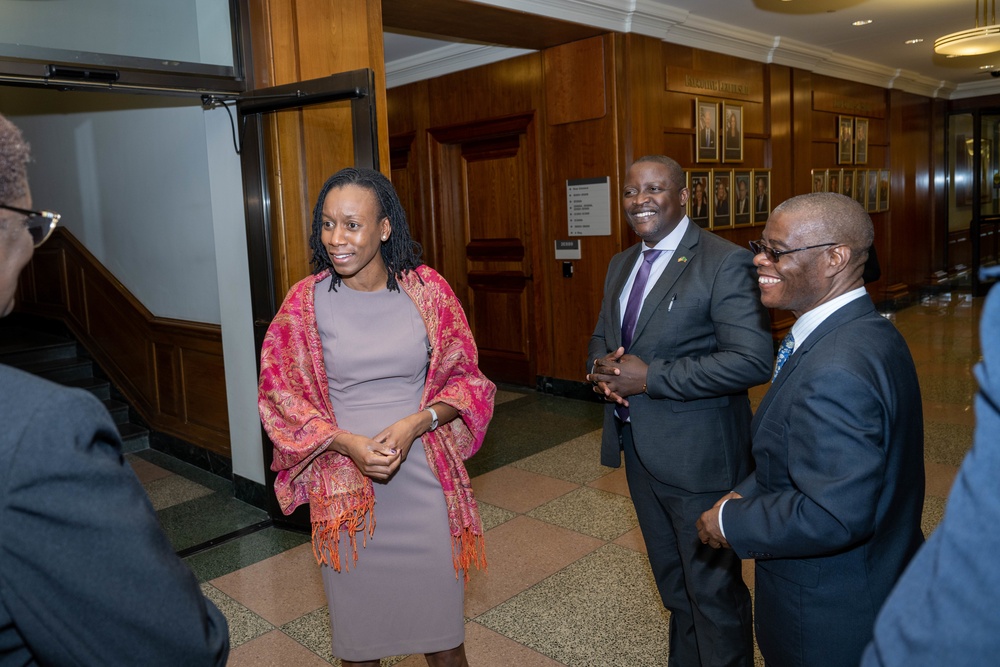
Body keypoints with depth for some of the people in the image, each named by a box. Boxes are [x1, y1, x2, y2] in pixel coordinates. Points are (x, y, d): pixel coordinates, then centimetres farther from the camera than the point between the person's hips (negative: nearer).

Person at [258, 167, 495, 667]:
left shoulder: (426, 290, -4)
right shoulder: (306, 301, -4)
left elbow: (464, 377, 2)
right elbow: (280, 395, 0)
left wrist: (415, 424, -16)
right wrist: (347, 442, -15)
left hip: (423, 476, 0)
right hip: (344, 484, 0)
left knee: (439, 624, 11)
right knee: (357, 621, 15)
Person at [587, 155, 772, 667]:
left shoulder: (725, 263, -16)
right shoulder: (621, 264, 10)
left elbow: (753, 360, -24)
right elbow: (602, 336, 18)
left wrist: (650, 376, -24)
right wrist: (601, 368, -7)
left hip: (697, 454, -7)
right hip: (639, 447, 8)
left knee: (713, 589, 9)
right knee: (672, 581, 24)